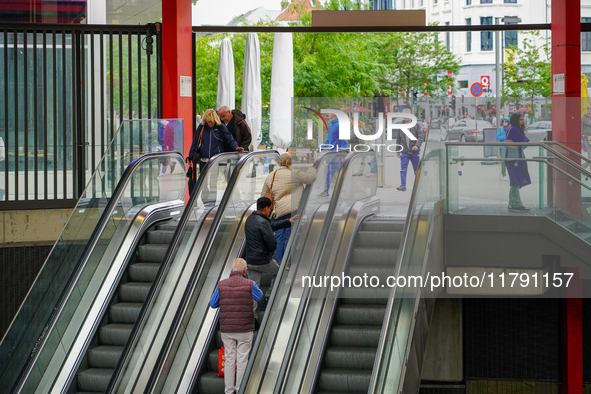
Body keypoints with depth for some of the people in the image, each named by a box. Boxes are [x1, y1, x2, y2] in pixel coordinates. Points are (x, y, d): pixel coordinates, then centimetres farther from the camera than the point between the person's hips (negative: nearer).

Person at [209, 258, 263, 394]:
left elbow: (213, 304, 8)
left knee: (229, 360, 11)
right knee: (242, 360, 7)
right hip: (245, 330, -2)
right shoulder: (249, 284, -10)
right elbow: (259, 296, 12)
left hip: (227, 330, 2)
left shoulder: (221, 285, -4)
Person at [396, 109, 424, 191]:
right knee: (403, 169, -9)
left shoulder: (416, 126, -1)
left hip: (415, 152, -2)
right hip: (404, 152, 2)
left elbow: (421, 136, -8)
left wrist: (417, 145, -24)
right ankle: (403, 186, -10)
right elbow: (398, 139, 17)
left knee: (417, 170, 7)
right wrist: (397, 150, 17)